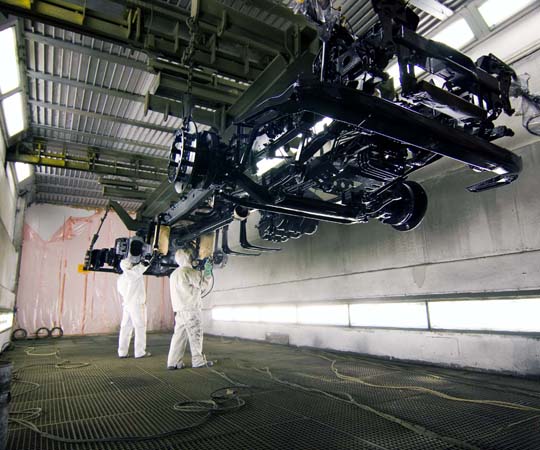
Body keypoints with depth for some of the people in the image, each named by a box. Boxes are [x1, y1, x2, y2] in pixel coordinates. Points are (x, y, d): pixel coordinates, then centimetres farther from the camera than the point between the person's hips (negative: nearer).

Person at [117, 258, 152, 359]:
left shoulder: (120, 279, 10)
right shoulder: (135, 272, -11)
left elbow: (121, 293, 16)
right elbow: (144, 264, -5)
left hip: (126, 305, 7)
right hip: (137, 304, -7)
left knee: (125, 328, 9)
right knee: (140, 328, 0)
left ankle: (122, 352, 11)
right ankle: (140, 352, 2)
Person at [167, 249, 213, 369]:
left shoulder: (174, 274, 17)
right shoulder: (190, 272, -11)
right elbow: (203, 285, -9)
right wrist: (207, 271, 2)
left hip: (179, 309, 8)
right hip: (191, 309, -8)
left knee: (179, 335, 8)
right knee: (195, 336, 1)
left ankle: (173, 362, 7)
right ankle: (198, 361, 8)